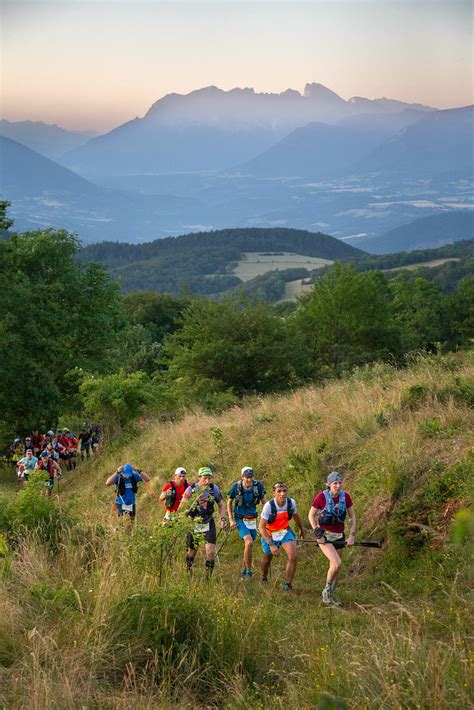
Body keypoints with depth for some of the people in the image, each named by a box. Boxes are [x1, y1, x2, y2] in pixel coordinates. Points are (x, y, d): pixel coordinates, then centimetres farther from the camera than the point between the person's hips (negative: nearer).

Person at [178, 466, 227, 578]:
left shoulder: (214, 489, -8)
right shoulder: (191, 489, -14)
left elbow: (221, 505, 7)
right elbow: (182, 506, -7)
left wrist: (223, 519, -5)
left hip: (208, 523, 1)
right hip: (193, 523, -1)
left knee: (211, 550, -15)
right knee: (191, 551, 10)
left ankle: (208, 576, -3)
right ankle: (187, 571, 37)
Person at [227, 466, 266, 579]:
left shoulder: (258, 486, -10)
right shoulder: (236, 486, -13)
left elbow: (263, 501, 6)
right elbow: (229, 502, 1)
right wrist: (231, 520, -5)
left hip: (252, 520, 3)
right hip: (240, 520, -3)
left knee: (248, 546, 11)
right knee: (249, 542, -22)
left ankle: (244, 571, 28)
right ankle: (248, 571, -13)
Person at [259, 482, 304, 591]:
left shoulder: (291, 503, -17)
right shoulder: (269, 506, -30)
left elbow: (295, 516, 6)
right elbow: (261, 527, -28)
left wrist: (301, 530, 23)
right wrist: (271, 544, -36)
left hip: (285, 531, 2)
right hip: (270, 534, -2)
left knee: (293, 557, -19)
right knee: (267, 559, 15)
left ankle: (287, 585, -9)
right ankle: (264, 579, 47)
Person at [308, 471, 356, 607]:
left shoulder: (345, 496, -7)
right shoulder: (322, 496, -17)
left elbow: (352, 517, 3)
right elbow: (311, 515, -6)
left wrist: (351, 536, -4)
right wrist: (318, 534, -12)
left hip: (339, 536, 4)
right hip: (324, 536, -4)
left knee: (335, 567, 10)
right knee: (337, 563, -21)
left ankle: (330, 596, 27)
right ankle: (326, 590, 0)